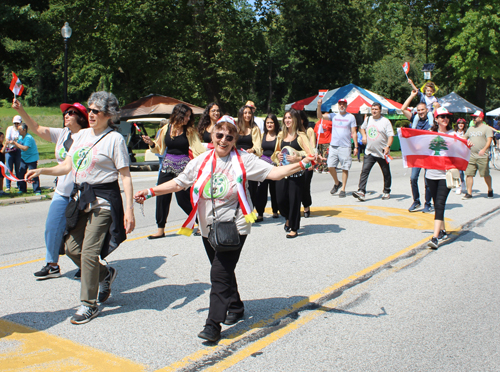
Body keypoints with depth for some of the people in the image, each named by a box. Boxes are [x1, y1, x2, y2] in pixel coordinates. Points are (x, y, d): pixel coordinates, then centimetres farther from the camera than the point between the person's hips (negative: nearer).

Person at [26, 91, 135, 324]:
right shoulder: (82, 134, 12)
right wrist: (42, 171, -2)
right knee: (72, 248, 8)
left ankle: (89, 304, 8)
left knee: (89, 252, -8)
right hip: (81, 197, 7)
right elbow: (67, 166, 15)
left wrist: (129, 209, -16)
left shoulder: (115, 139, -8)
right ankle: (105, 274, 33)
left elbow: (125, 176, -10)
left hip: (103, 201, -7)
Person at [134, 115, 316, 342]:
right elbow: (178, 183, 10)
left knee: (220, 274, -11)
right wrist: (150, 192, 3)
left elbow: (274, 172, -11)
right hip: (208, 228, 5)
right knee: (223, 272, 17)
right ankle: (236, 308, 39)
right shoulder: (201, 161, 6)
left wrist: (302, 164, -22)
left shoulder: (244, 160, -5)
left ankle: (213, 325, -4)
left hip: (233, 227, -5)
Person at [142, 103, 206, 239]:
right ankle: (160, 229, 15)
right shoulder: (166, 129, 4)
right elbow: (159, 149, 13)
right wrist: (151, 143, -6)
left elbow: (199, 148, -8)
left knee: (183, 198, -3)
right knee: (162, 196, 3)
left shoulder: (190, 131, -2)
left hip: (183, 166, -3)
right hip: (167, 165, 3)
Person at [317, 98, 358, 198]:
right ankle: (337, 183, 23)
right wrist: (319, 106, -15)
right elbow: (320, 116, 1)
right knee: (330, 166, -1)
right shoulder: (333, 116, 11)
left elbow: (353, 133, 2)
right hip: (333, 145, 3)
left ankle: (343, 189, 8)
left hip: (345, 146, -3)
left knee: (345, 168, -1)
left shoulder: (351, 117, 4)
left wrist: (356, 146, -3)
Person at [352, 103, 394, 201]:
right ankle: (361, 191, -18)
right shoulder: (368, 119, 10)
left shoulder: (385, 121, -6)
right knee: (364, 171, -12)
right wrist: (364, 136, 9)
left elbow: (391, 136, -11)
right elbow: (362, 128, 29)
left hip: (382, 153, -3)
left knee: (386, 173, 9)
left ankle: (386, 192, 25)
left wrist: (387, 146, -26)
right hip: (369, 152, 3)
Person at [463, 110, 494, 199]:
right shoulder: (470, 128, 18)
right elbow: (464, 138, 29)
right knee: (469, 174, -3)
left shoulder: (486, 128, 0)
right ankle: (469, 193, 1)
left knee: (486, 175, 2)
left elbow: (489, 141, -10)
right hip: (471, 156, 5)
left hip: (482, 157, -5)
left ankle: (490, 189, 25)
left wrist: (484, 149, -25)